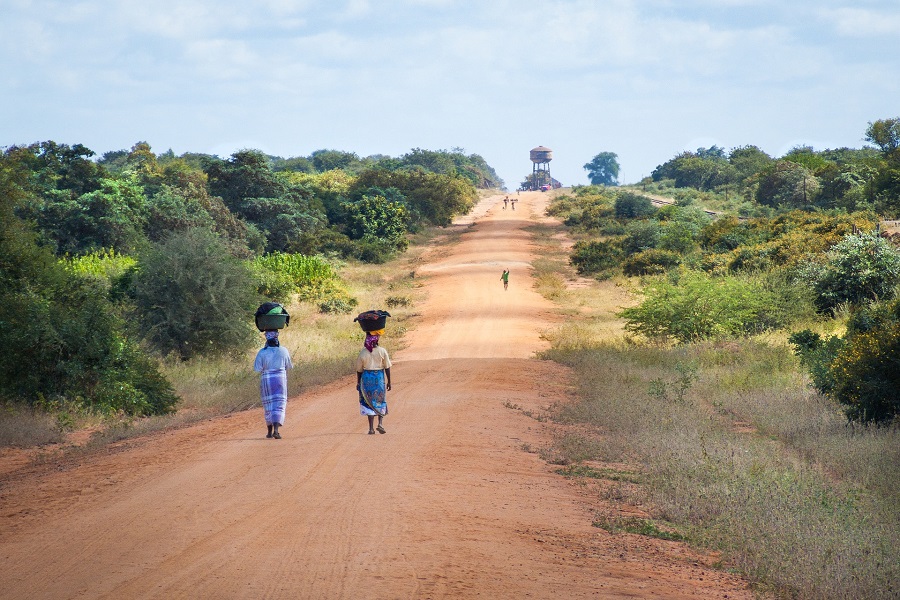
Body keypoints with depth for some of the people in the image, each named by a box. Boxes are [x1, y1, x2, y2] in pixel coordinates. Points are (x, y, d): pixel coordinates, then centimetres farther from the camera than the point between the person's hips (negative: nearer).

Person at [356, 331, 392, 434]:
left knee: (369, 402, 7)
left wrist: (358, 383, 13)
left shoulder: (363, 353, -6)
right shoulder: (382, 351, -7)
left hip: (367, 378, 0)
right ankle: (380, 423, -2)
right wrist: (389, 382, 5)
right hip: (380, 378, 0)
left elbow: (359, 370, 1)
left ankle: (371, 428, 4)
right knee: (380, 401, 15)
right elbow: (387, 368, -3)